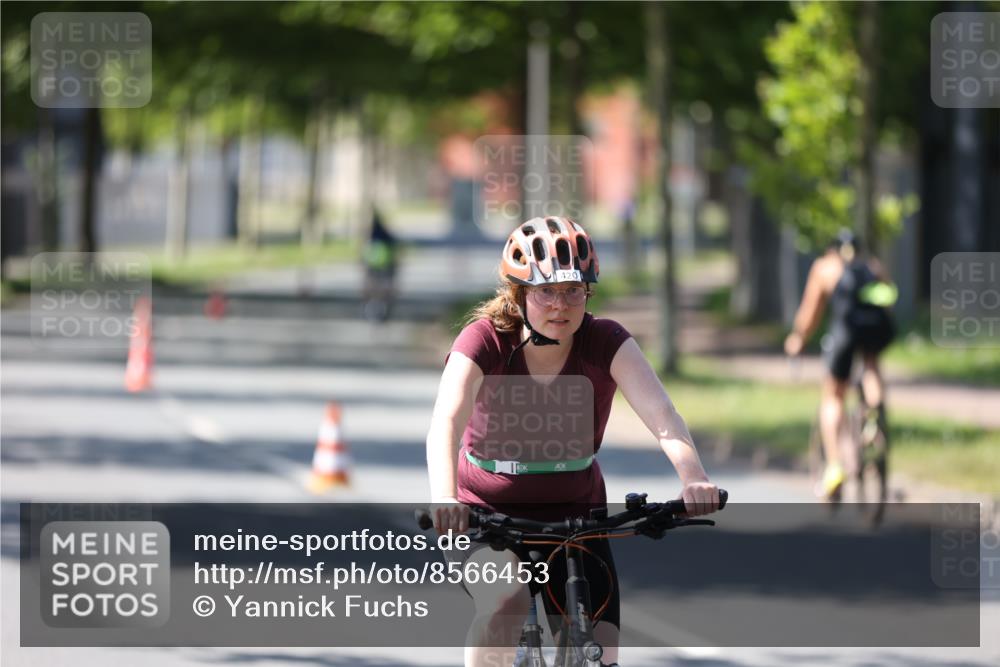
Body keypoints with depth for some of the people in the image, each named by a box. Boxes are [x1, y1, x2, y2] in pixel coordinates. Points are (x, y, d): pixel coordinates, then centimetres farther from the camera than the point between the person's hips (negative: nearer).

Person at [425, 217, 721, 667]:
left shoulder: (605, 343, -14)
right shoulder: (486, 341, -18)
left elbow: (659, 412, -30)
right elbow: (446, 423, -34)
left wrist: (692, 478, -50)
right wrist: (444, 499, -54)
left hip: (574, 515, 2)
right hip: (486, 513, -2)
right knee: (506, 601, -34)